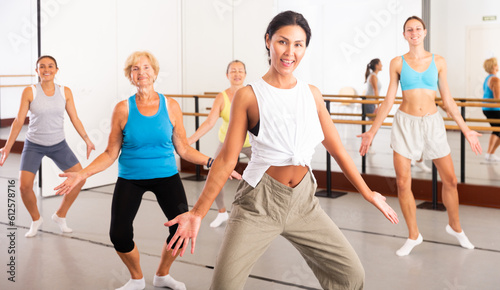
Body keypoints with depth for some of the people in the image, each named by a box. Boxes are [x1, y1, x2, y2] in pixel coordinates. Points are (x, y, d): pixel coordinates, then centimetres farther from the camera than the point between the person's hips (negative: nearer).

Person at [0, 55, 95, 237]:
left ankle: (60, 216, 16)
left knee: (79, 178, -5)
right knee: (24, 186, -15)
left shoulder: (65, 92, -4)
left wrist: (87, 140, 2)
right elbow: (19, 121, -7)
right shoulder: (29, 92, -10)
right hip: (33, 145, -2)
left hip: (59, 145, 3)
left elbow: (74, 119, 3)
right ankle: (36, 220, 13)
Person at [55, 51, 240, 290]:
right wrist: (82, 175, -12)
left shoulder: (171, 106, -2)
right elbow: (111, 153, -2)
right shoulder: (123, 109, -5)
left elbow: (183, 149, 3)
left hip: (166, 176, 1)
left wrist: (211, 162, -7)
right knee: (119, 236, -11)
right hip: (130, 179, -1)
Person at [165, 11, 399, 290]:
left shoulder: (312, 94, 6)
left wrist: (368, 193, 13)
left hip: (302, 200, 4)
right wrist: (198, 212, -11)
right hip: (260, 202, -4)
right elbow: (227, 159, -5)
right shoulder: (249, 96, -4)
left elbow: (337, 148, 12)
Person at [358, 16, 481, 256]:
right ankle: (413, 236, 15)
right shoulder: (398, 63, 1)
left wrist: (466, 130, 7)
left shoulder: (438, 62, 4)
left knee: (450, 180, 4)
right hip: (405, 123, -1)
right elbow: (388, 101, 4)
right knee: (403, 183, -3)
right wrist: (371, 132, 1)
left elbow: (447, 100, 8)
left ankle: (455, 226, 30)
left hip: (432, 123, 1)